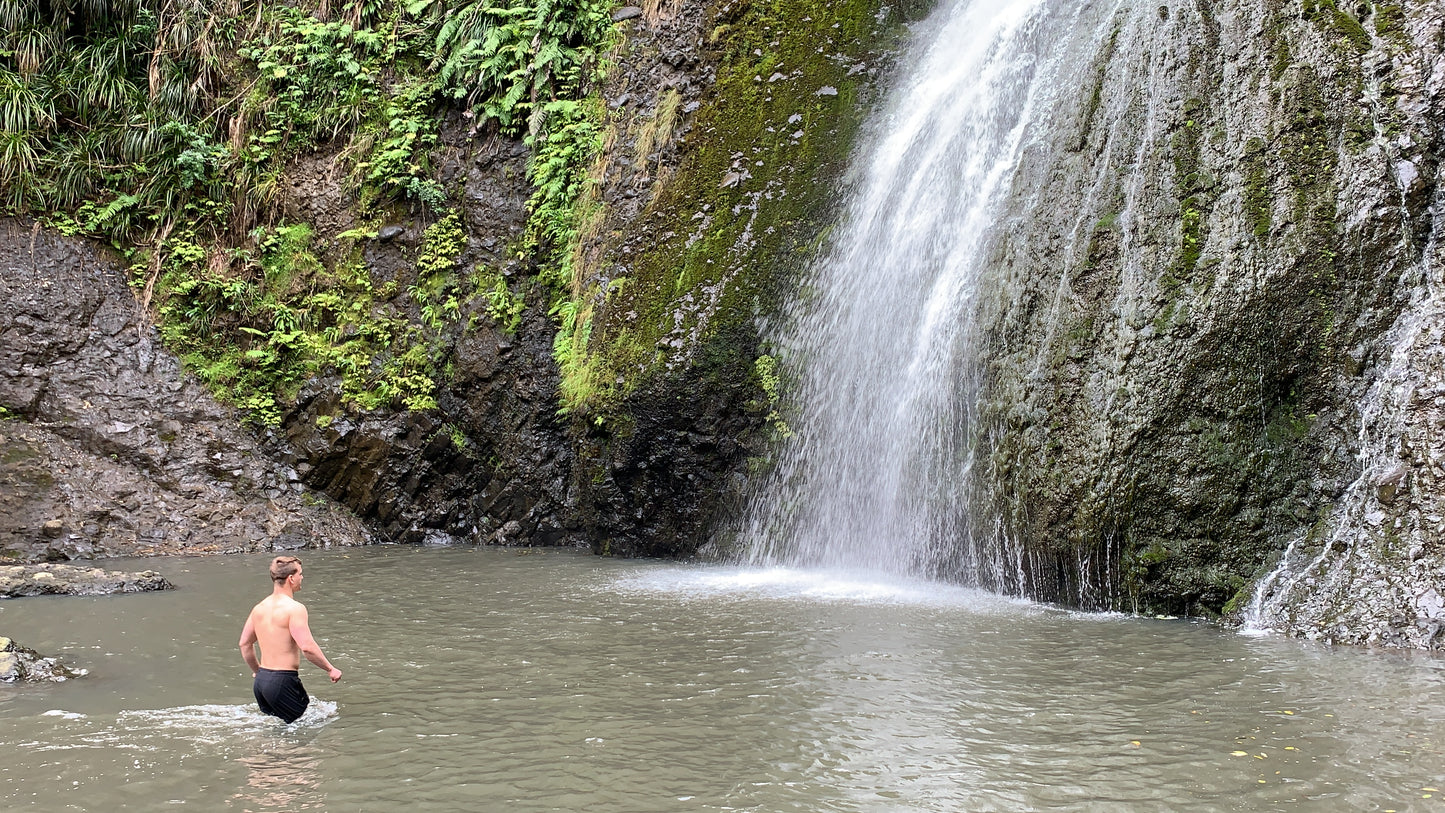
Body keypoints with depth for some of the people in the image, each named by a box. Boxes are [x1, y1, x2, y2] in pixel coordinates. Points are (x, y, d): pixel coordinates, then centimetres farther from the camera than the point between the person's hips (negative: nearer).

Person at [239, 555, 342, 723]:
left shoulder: (259, 608, 10)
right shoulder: (294, 608, -14)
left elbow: (244, 644, 19)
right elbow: (307, 647, -22)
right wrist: (330, 669, -9)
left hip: (261, 680, 8)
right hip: (283, 682, -8)